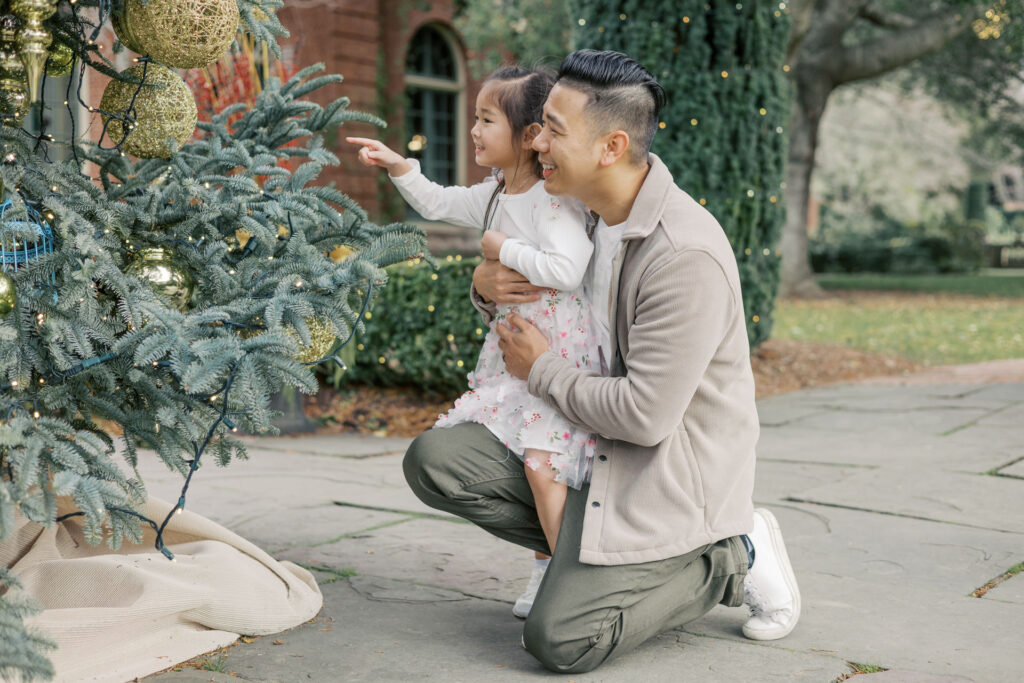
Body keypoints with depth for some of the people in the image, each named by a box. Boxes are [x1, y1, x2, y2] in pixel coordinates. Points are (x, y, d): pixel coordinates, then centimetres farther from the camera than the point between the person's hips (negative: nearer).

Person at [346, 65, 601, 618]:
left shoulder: (557, 200, -16)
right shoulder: (493, 196, 12)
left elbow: (564, 268, -31)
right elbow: (438, 203, 30)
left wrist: (504, 248, -18)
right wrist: (397, 165, 20)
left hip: (560, 353, -9)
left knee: (541, 463, -20)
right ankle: (548, 564, 18)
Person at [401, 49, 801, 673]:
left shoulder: (686, 256, -26)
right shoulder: (588, 211, 2)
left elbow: (646, 415, -27)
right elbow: (535, 294, 22)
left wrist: (543, 371, -12)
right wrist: (487, 287, -3)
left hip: (669, 468, -8)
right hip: (588, 441, 8)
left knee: (560, 639, -14)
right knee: (435, 460, -5)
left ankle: (732, 558, 5)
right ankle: (593, 550, 7)